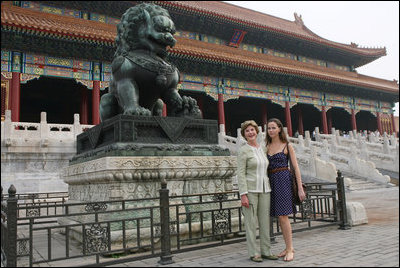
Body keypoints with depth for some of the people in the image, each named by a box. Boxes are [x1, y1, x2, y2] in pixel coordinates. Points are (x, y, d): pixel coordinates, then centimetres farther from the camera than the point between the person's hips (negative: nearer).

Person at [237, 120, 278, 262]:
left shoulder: (263, 149, 12)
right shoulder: (243, 150, -7)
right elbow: (240, 174, -11)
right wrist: (243, 195, -18)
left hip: (264, 189, 6)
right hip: (249, 190, -6)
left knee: (265, 221, 8)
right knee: (251, 222, 0)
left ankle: (266, 251, 18)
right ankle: (253, 253, 10)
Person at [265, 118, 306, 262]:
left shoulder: (287, 146, 1)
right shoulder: (266, 147, 12)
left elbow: (296, 167, -2)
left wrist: (300, 188, -8)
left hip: (283, 180, -5)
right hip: (271, 181, 5)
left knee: (283, 216, -9)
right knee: (279, 217, 8)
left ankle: (289, 250, 2)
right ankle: (289, 246, 21)